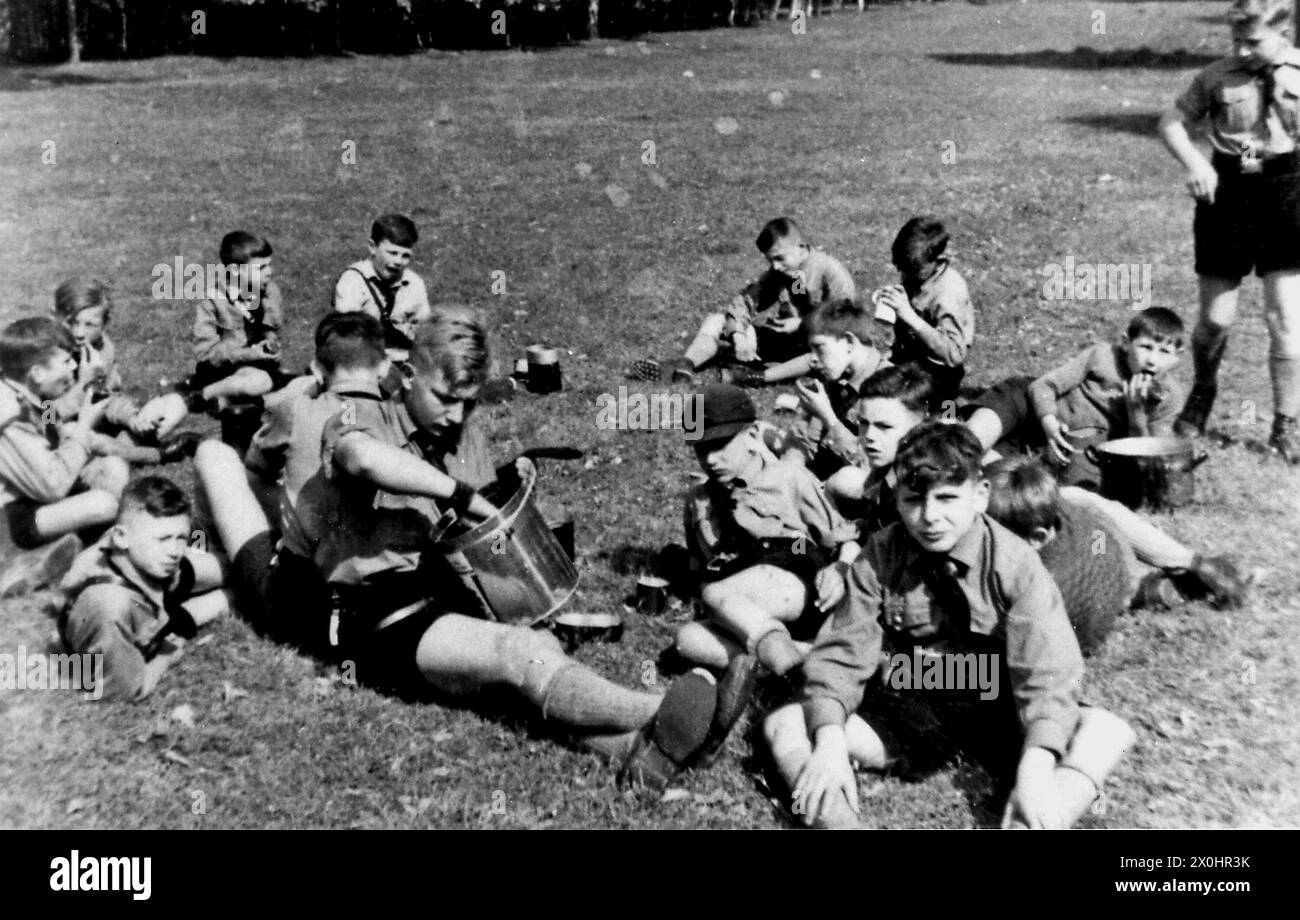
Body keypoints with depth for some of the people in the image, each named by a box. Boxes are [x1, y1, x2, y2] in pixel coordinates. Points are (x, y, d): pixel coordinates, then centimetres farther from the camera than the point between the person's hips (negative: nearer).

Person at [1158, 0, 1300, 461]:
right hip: (1226, 193, 1)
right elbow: (1172, 122, 4)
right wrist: (1195, 163, -12)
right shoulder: (1218, 76, 0)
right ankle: (1202, 392, 38)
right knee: (1216, 318, 8)